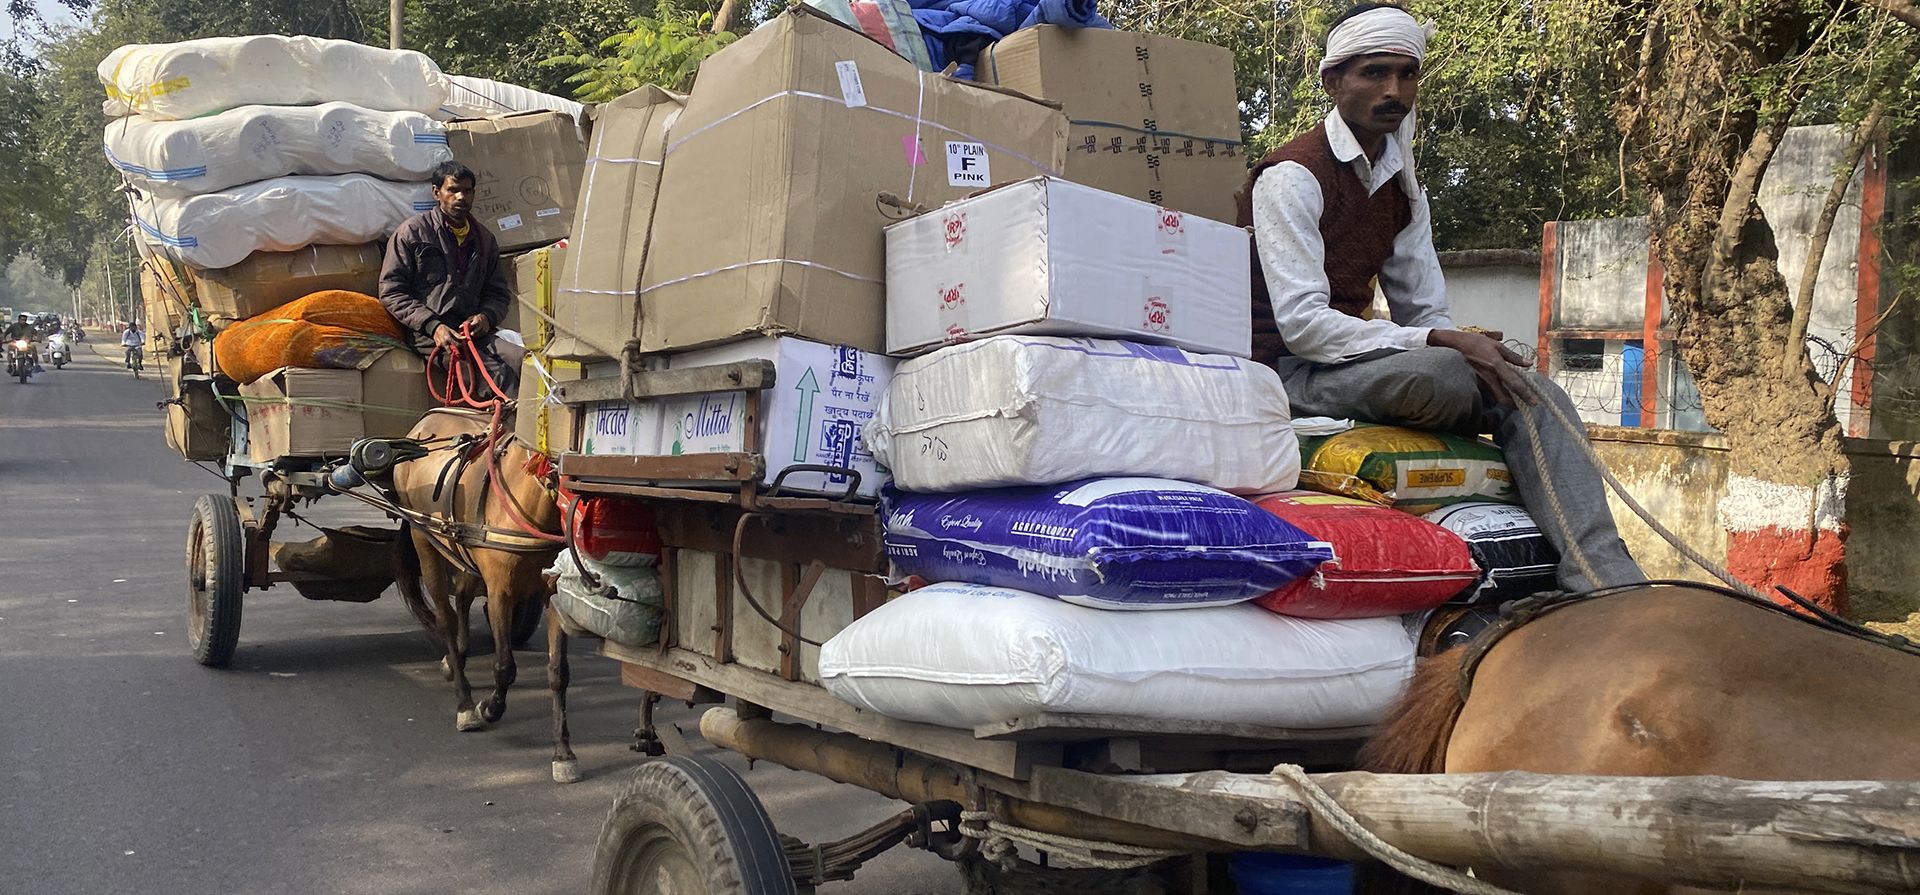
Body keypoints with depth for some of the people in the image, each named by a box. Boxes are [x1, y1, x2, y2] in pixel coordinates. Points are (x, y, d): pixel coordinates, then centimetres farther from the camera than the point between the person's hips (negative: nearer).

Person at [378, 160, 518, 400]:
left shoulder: (485, 239, 22)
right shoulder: (412, 232, 7)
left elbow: (499, 293, 25)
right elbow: (391, 292, 2)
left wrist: (486, 316, -1)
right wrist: (433, 326, -12)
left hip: (476, 330, 5)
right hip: (431, 335, -5)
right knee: (500, 372, -31)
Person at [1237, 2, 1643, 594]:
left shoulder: (1403, 190, 15)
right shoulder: (1291, 177, -11)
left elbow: (1425, 314, 12)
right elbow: (1302, 323, -21)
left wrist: (1474, 349, -12)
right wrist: (1441, 344, -26)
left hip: (1354, 357, 8)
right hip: (1289, 370, -7)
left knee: (1537, 394, -13)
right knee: (1436, 373, -35)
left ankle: (1607, 588, -26)